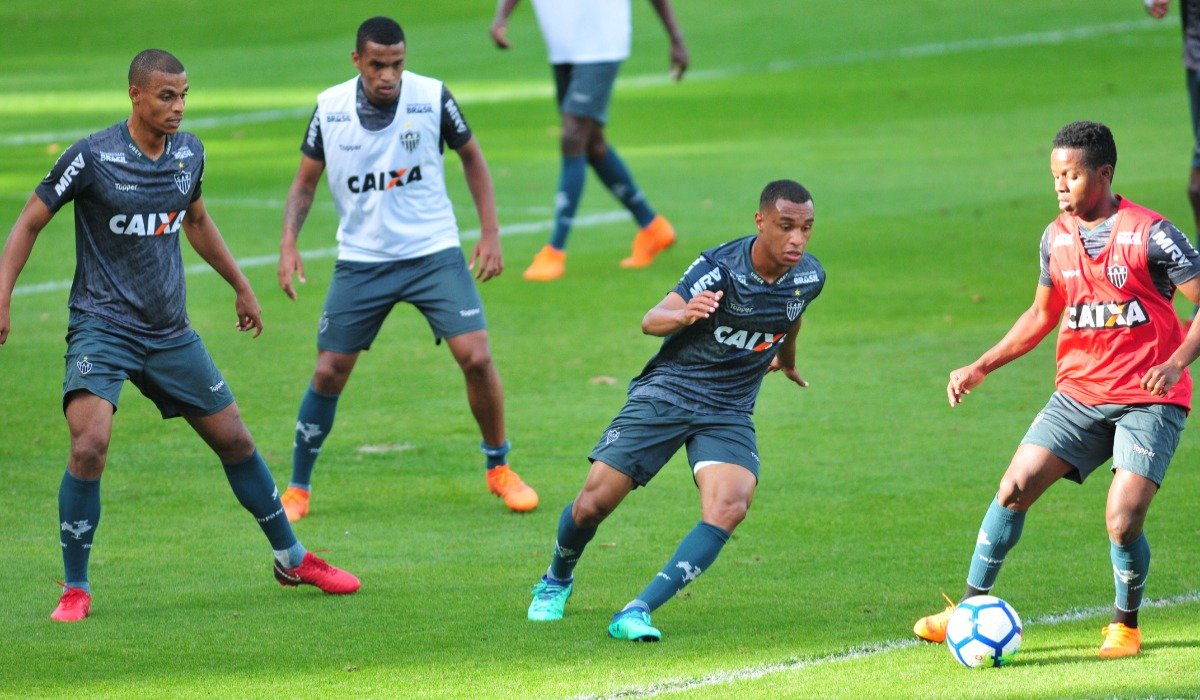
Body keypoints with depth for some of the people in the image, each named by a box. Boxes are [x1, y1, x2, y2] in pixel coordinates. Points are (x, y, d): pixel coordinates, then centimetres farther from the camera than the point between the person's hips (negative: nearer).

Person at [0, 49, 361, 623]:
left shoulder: (189, 153, 4)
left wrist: (242, 287, 29)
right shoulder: (92, 158, -13)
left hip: (171, 332, 5)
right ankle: (75, 591, -9)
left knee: (234, 439, 10)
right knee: (89, 446, -24)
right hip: (102, 326, -5)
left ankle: (292, 560, 29)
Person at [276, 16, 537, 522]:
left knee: (476, 357, -12)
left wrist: (490, 232, -1)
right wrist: (288, 243, -8)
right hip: (360, 261, 1)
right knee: (329, 373, -1)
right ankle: (297, 489, 15)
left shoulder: (432, 98, -9)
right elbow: (305, 181, 7)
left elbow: (472, 157, 6)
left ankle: (499, 469, 9)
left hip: (433, 253, -1)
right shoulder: (329, 109, -5)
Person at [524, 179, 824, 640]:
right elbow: (651, 321, -29)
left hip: (728, 412, 3)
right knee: (592, 505, -4)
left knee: (729, 507, -25)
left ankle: (636, 614, -25)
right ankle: (557, 581, 31)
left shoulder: (809, 277, -4)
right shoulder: (720, 268, -20)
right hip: (666, 393, -3)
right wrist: (684, 314, -51)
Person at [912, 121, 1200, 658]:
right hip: (1078, 390, 5)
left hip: (1148, 400, -5)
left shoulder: (1149, 234, -12)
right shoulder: (1057, 236, 6)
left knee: (1122, 522, -17)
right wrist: (982, 367, 13)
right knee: (1014, 487, -8)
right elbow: (1043, 314, 21)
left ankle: (1125, 625, 9)